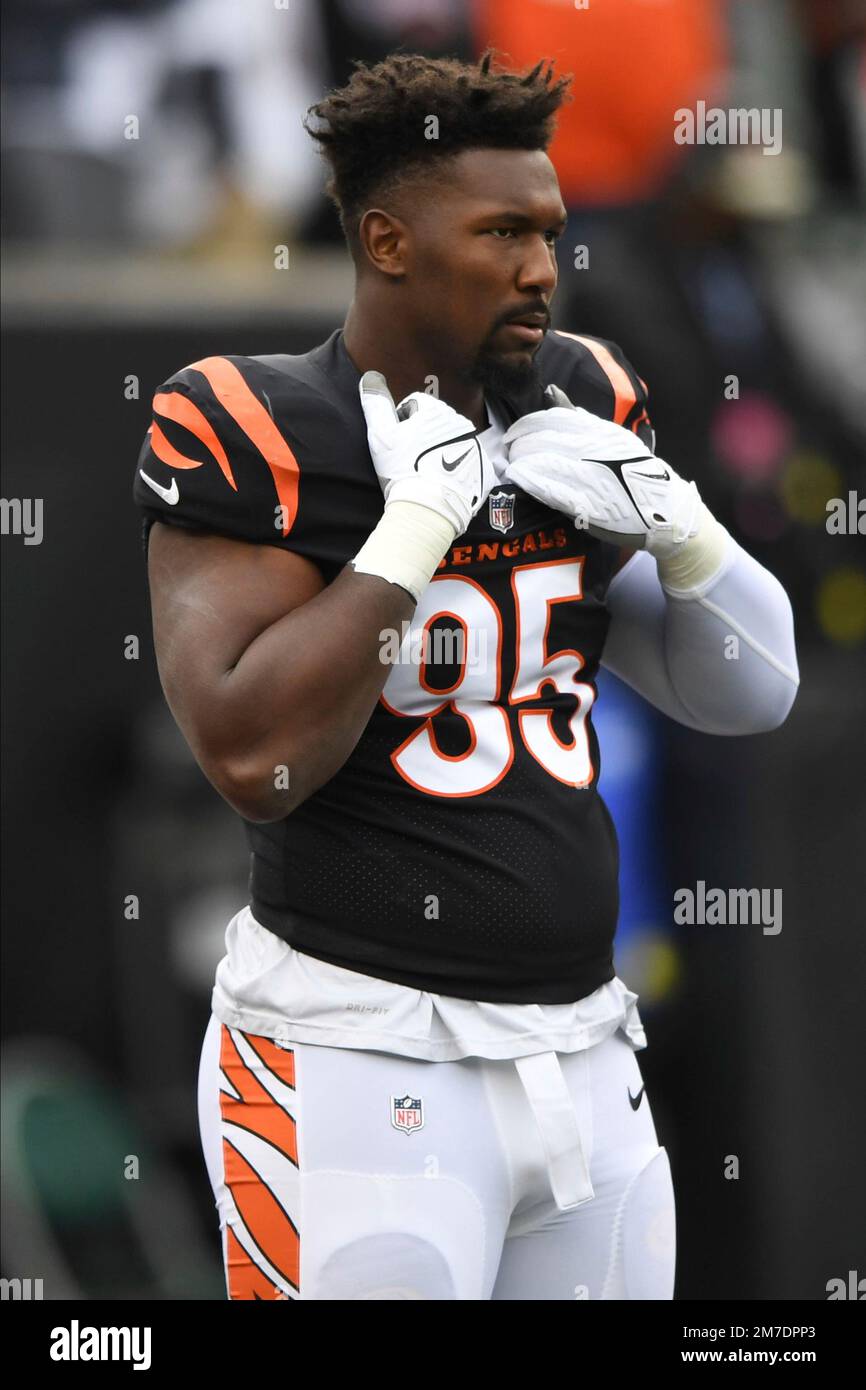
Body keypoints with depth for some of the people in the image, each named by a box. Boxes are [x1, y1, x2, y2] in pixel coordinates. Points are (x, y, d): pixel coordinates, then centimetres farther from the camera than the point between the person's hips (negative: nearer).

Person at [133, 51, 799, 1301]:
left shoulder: (586, 408, 7)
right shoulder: (253, 436, -11)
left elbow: (748, 695, 12)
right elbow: (256, 762, -20)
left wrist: (681, 529, -6)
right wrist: (416, 525, -19)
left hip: (584, 1057, 6)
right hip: (363, 1062, -6)